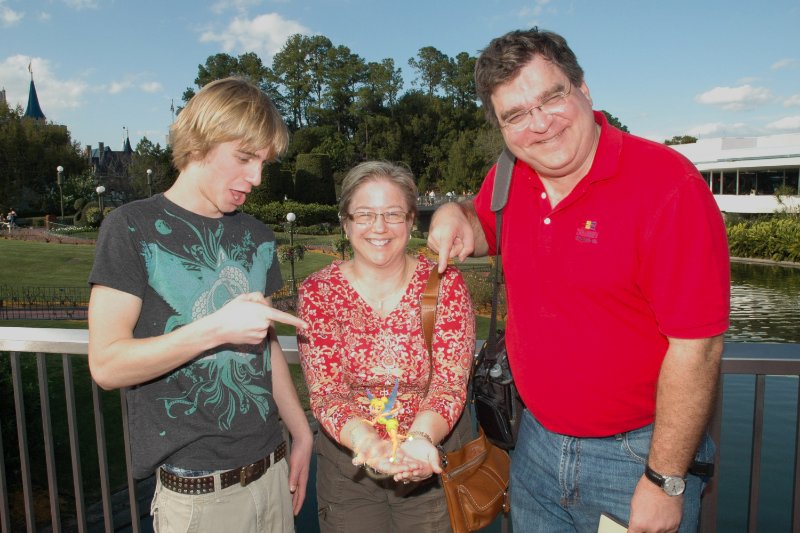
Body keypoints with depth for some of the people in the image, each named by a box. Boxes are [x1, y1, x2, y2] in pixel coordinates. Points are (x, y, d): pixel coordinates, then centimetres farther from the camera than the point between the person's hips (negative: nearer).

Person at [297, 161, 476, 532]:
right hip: (347, 463, 0)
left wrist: (420, 439, -32)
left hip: (431, 462, 0)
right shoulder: (318, 292, -8)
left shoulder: (444, 284, -9)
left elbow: (449, 384, -14)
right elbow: (325, 393, -13)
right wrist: (367, 442, -31)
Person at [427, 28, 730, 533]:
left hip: (635, 454, -5)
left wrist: (666, 481, -16)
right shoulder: (508, 180, -3)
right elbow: (487, 231, 19)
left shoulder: (666, 184, -21)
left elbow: (696, 348, -20)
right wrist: (455, 214, -6)